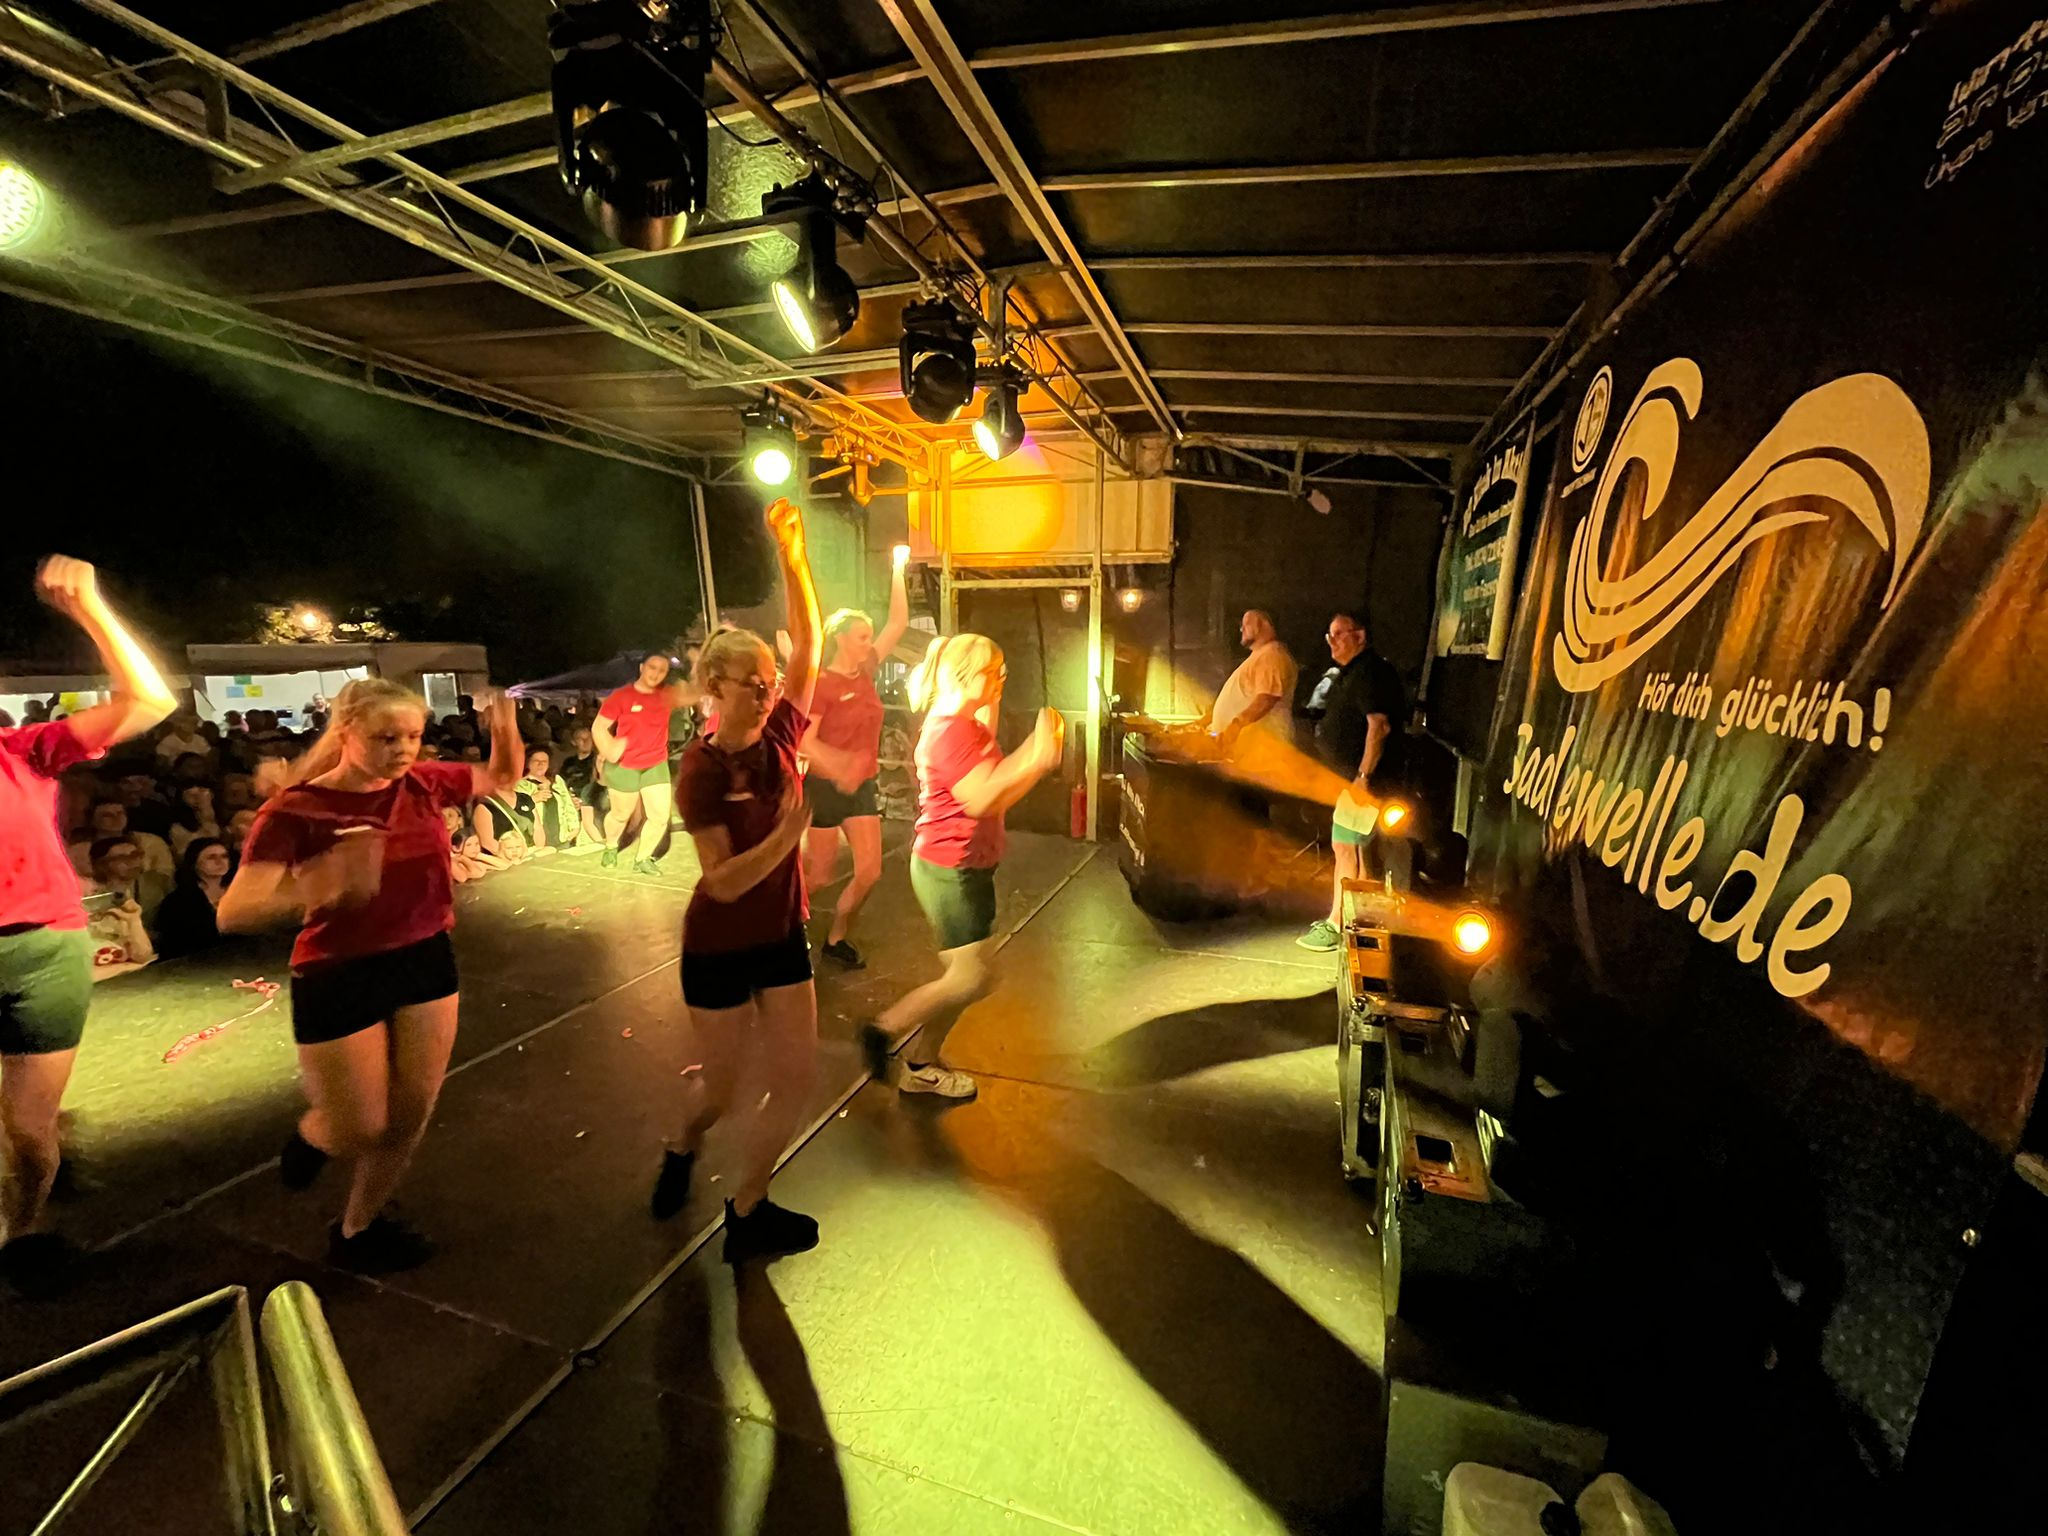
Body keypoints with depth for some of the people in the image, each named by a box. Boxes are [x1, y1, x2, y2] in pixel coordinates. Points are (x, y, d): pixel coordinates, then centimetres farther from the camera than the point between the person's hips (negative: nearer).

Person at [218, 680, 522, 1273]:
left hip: (426, 961, 4)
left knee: (411, 1117, 12)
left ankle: (356, 1228, 37)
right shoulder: (295, 812, -18)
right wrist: (312, 892, -43)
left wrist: (505, 731, -9)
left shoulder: (423, 783, -5)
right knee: (361, 1130, 7)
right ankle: (313, 1133, 45)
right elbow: (232, 914, -23)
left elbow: (502, 778, 13)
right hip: (338, 978, -4)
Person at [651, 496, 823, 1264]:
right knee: (722, 1086, 12)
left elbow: (809, 641, -13)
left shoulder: (779, 737, -7)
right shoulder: (701, 772, -19)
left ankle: (746, 1213, 26)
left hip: (781, 935, 5)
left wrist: (791, 554, -20)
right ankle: (684, 1147, 49)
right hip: (718, 948, -4)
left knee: (795, 1075, 5)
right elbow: (724, 882, -24)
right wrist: (787, 832, -37)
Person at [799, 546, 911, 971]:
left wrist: (898, 571, 2)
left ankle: (837, 938, 24)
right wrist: (838, 767, -32)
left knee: (870, 871, 4)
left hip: (861, 787, 6)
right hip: (824, 788, -6)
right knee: (819, 875, 5)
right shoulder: (820, 684, -15)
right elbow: (802, 740, -21)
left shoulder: (866, 673, 3)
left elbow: (899, 623, 5)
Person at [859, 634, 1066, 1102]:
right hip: (948, 868, -10)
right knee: (974, 978, -4)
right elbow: (983, 800, -28)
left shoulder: (968, 726, 13)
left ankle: (921, 1064, 28)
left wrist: (1038, 754, -1)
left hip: (968, 868, 10)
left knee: (966, 975, 15)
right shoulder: (950, 729, -19)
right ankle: (882, 1031, 11)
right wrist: (1038, 755, -25)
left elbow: (999, 786, 10)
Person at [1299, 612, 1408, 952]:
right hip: (1351, 775, 11)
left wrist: (1363, 775, -27)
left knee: (1345, 846, -9)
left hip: (1363, 777, -11)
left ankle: (1337, 923, -3)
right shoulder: (1352, 672, 17)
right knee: (1354, 846, 15)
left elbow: (1379, 725, -25)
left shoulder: (1370, 672, -16)